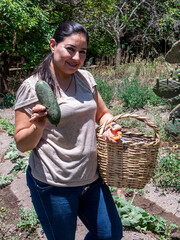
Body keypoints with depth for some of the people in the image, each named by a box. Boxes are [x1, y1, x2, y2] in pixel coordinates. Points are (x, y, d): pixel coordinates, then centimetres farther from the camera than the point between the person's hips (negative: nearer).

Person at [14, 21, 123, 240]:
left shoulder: (86, 78, 5)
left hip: (91, 178, 6)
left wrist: (110, 126, -6)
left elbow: (102, 114, 16)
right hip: (53, 185, -5)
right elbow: (22, 144, -10)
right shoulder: (33, 87, -12)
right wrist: (38, 125, -30)